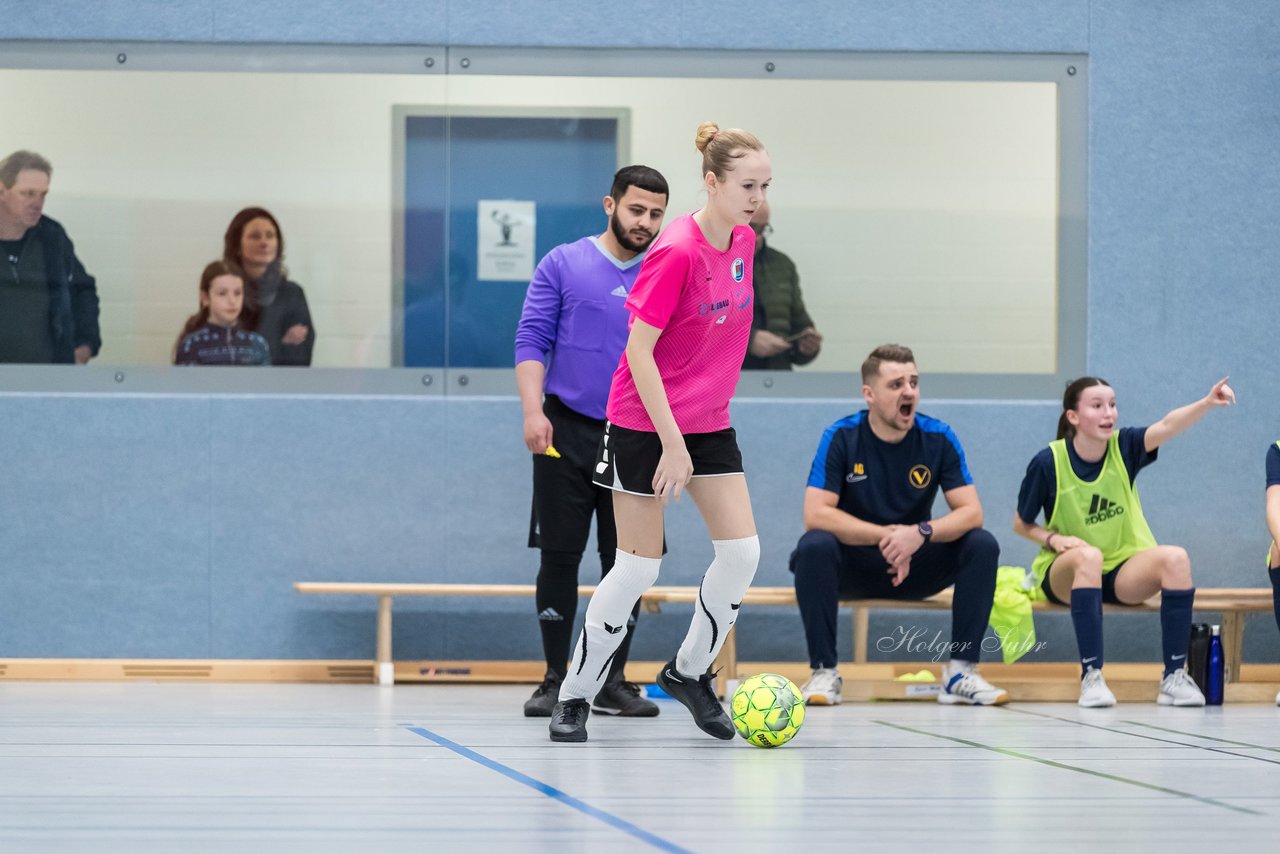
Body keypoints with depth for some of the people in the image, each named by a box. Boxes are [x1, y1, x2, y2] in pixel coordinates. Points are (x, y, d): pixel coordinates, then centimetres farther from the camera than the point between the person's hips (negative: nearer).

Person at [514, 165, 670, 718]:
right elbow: (531, 340, -2)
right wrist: (533, 410, -14)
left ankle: (612, 683, 11)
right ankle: (555, 681, 7)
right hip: (566, 433, -2)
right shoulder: (563, 266, 1)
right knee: (560, 556, -1)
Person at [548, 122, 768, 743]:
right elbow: (638, 351, -20)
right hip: (645, 423, -7)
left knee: (742, 552, -3)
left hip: (709, 422, 7)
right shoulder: (676, 252, -21)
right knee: (639, 568, -3)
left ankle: (690, 670, 17)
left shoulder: (744, 243, 2)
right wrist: (673, 443, -21)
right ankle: (574, 694, 11)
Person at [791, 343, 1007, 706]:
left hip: (914, 568, 2)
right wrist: (886, 536, -28)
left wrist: (921, 533, -31)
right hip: (853, 568, -2)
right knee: (815, 546, -33)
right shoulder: (840, 438, -12)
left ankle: (961, 671, -15)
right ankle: (824, 672, -23)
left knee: (983, 545, -21)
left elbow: (971, 512, -12)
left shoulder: (939, 438, -7)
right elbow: (816, 515, -21)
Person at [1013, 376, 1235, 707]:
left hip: (1124, 571, 3)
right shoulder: (1048, 462, -10)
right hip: (1065, 574, -3)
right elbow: (1021, 524, 2)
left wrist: (1208, 403, -43)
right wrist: (1054, 539, -19)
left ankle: (1174, 677, -26)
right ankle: (1091, 677, -37)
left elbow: (1168, 425, -24)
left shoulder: (1123, 447, -4)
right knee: (1088, 555, -38)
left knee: (1175, 558, -27)